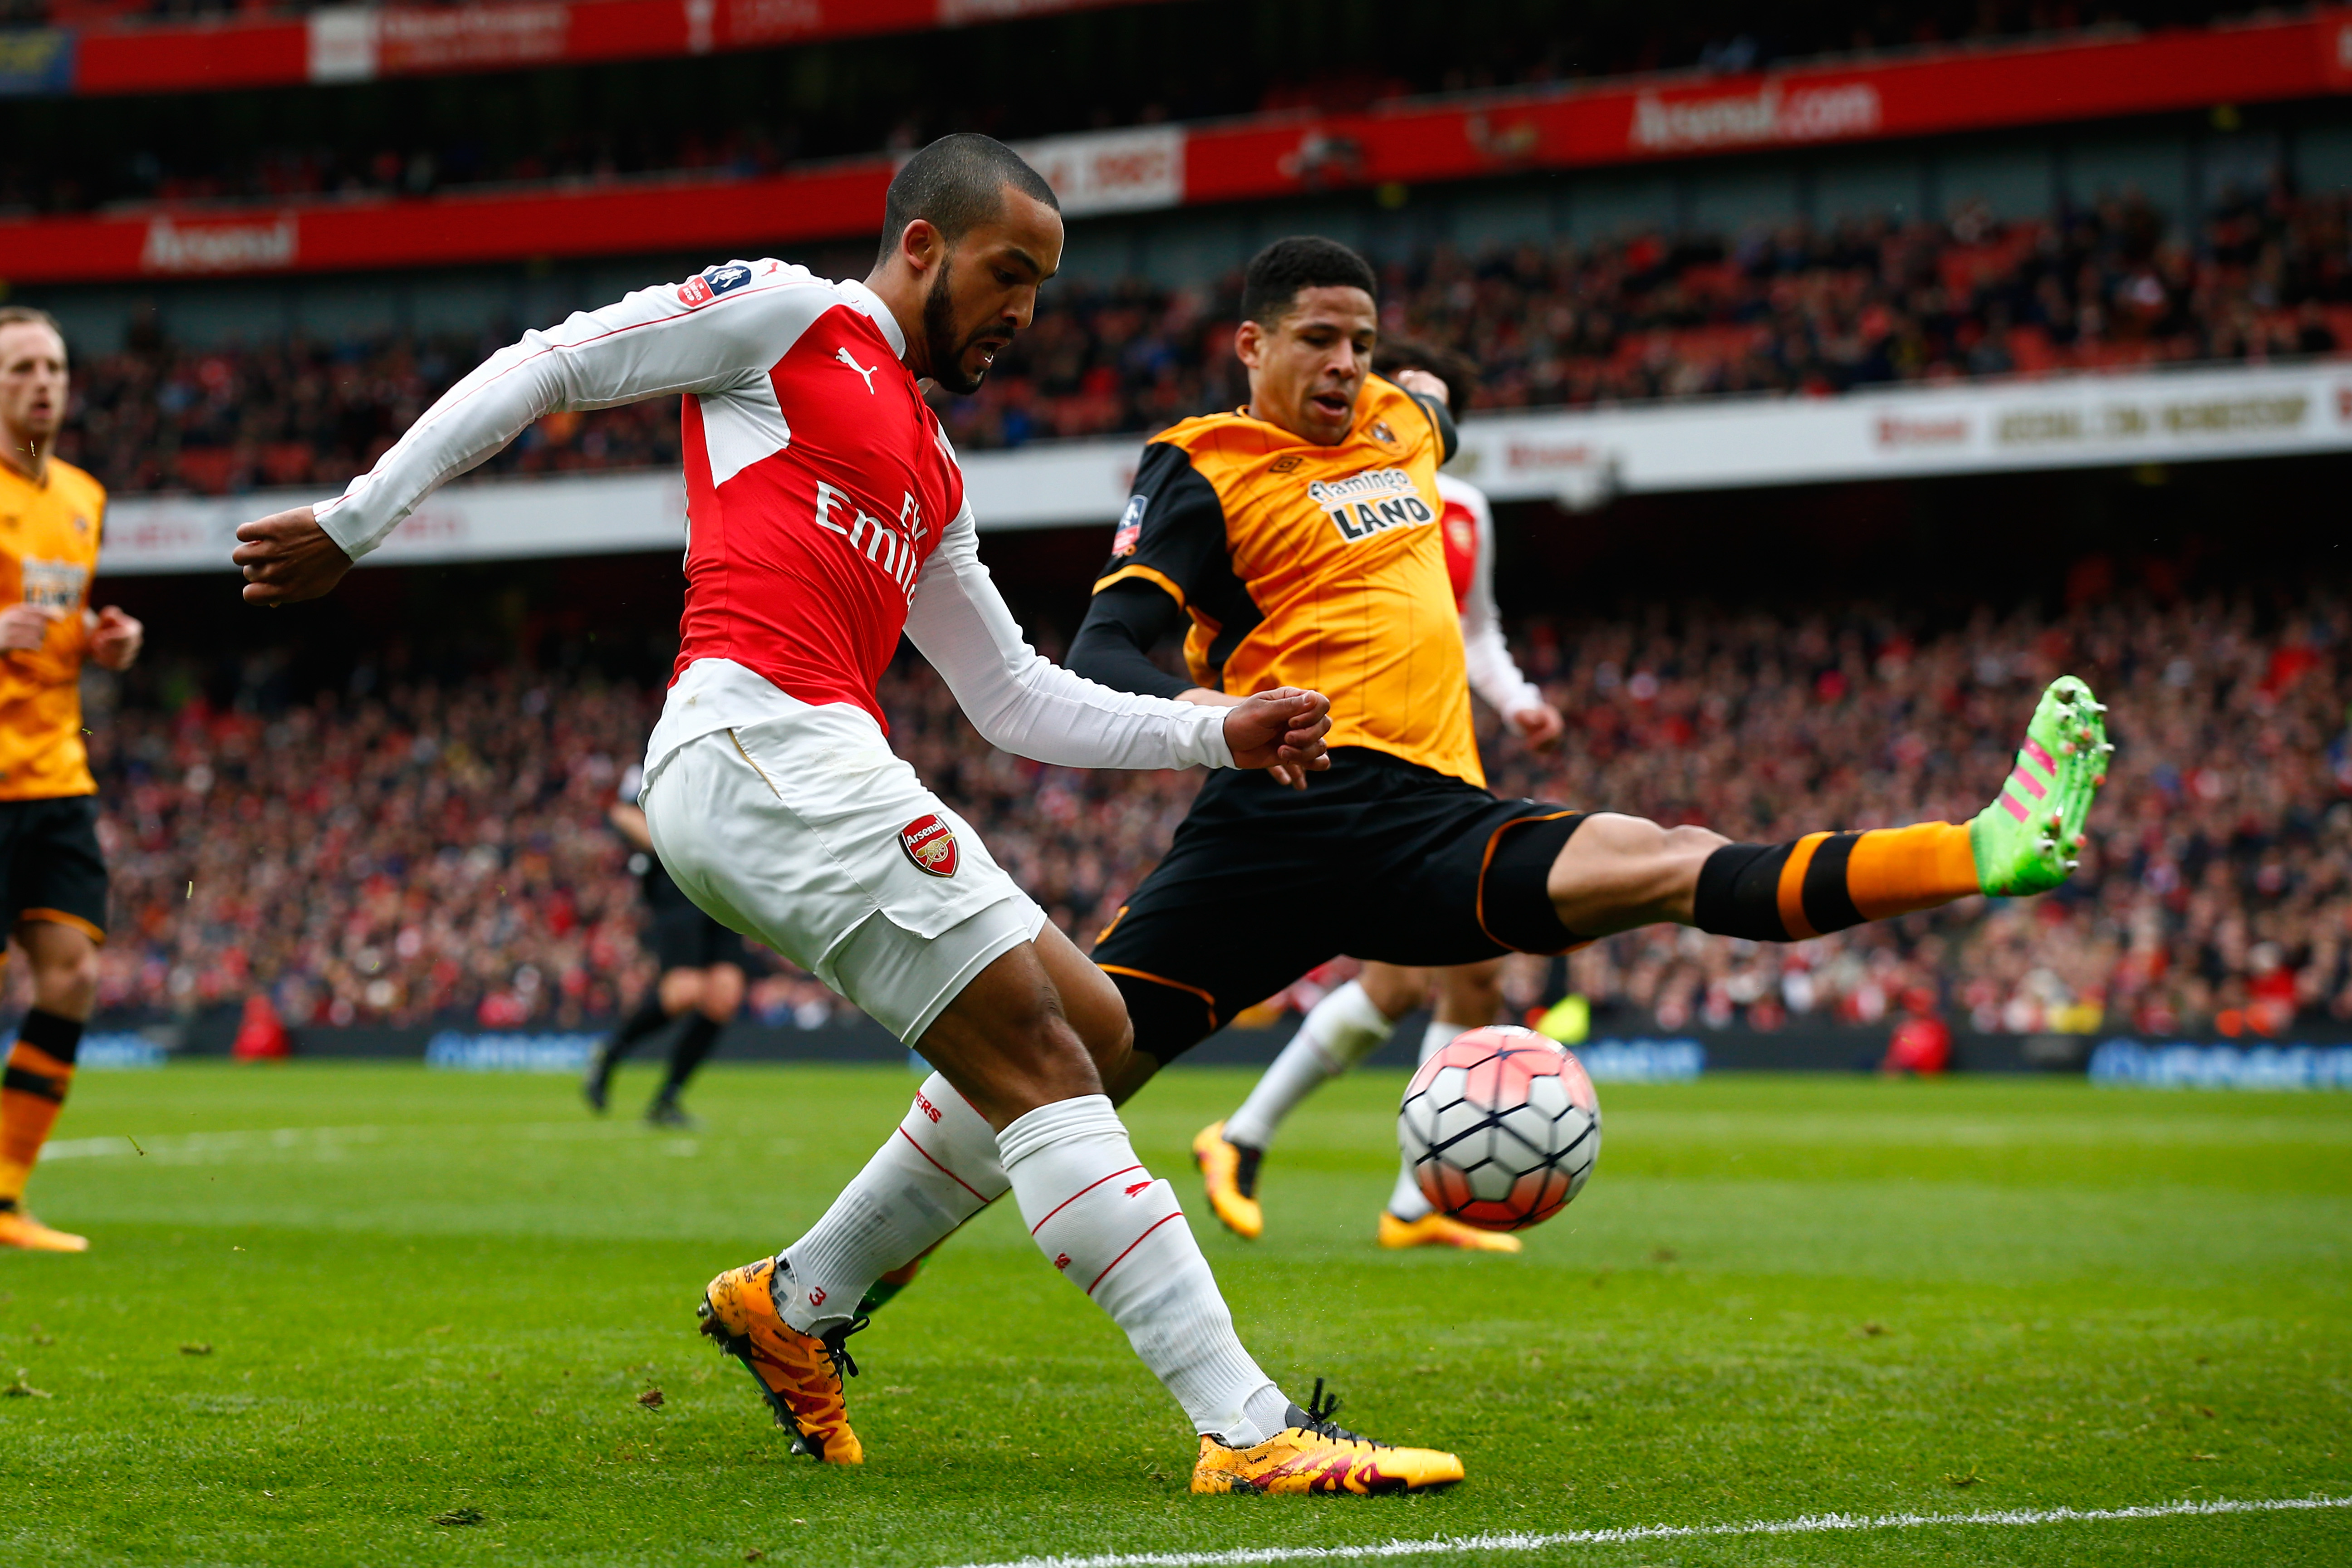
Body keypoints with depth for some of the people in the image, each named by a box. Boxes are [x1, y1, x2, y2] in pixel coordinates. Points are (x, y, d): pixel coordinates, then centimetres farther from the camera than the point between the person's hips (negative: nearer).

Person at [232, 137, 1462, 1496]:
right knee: (1039, 1062, -14)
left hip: (818, 765, 10)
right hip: (759, 736, -10)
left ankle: (799, 1302, 18)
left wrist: (1217, 731, 20)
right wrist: (359, 521, 3)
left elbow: (1018, 702, 30)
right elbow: (544, 369, 5)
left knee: (1090, 1029, 10)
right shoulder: (790, 315, 5)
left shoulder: (934, 476, 29)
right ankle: (1251, 1430, -18)